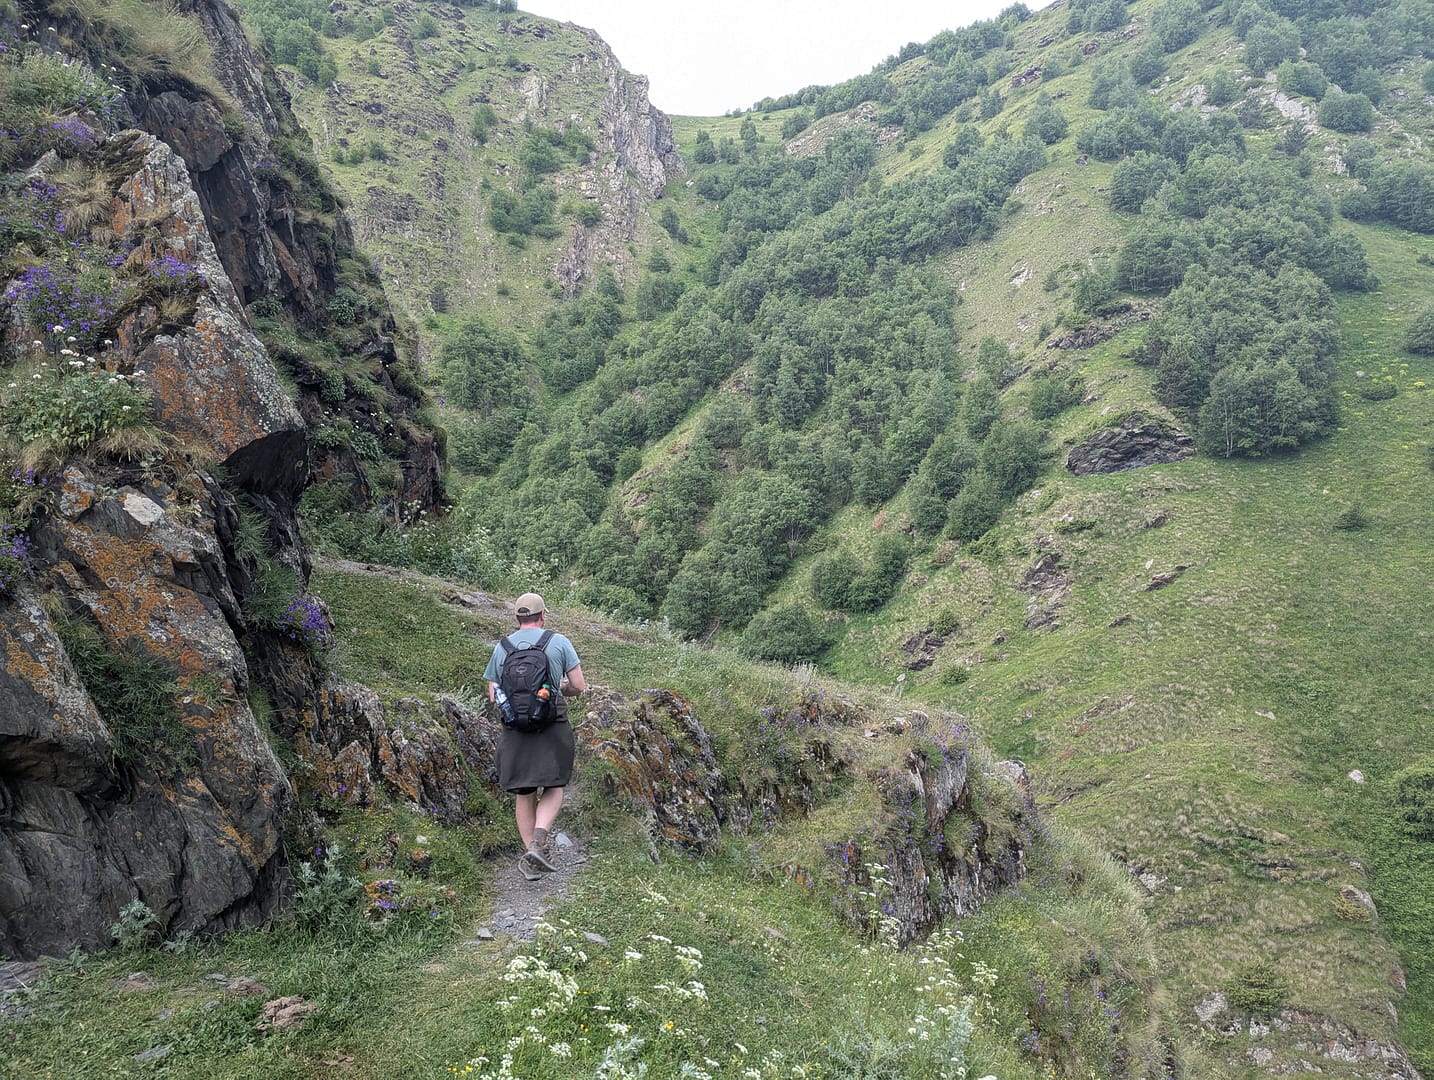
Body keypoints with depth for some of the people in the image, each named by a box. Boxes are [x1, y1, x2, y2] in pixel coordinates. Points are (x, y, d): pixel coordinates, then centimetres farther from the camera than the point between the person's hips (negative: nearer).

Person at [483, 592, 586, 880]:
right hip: (553, 727, -2)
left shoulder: (501, 647, 6)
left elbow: (493, 696, 8)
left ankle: (530, 858, 12)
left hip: (515, 728, 2)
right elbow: (579, 686, -1)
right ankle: (538, 842, -11)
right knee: (553, 789, 10)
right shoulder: (559, 642, -1)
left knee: (525, 795, 13)